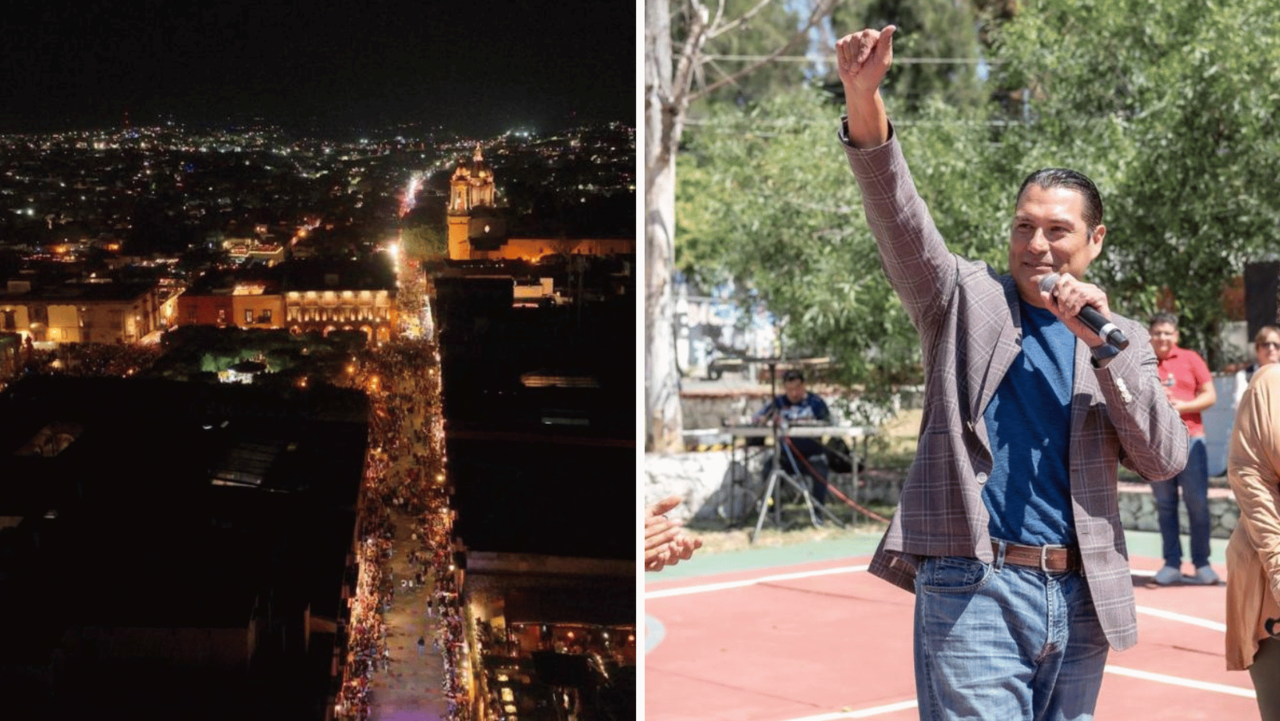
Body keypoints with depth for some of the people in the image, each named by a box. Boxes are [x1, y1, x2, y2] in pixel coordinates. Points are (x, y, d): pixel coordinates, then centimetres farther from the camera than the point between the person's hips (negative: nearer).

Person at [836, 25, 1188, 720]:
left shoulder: (1120, 338, 14)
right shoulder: (969, 298, 6)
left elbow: (1165, 459, 2)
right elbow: (900, 220, -11)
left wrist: (1104, 343, -8)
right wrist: (864, 104, -28)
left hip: (1081, 601, 4)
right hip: (974, 586, -4)